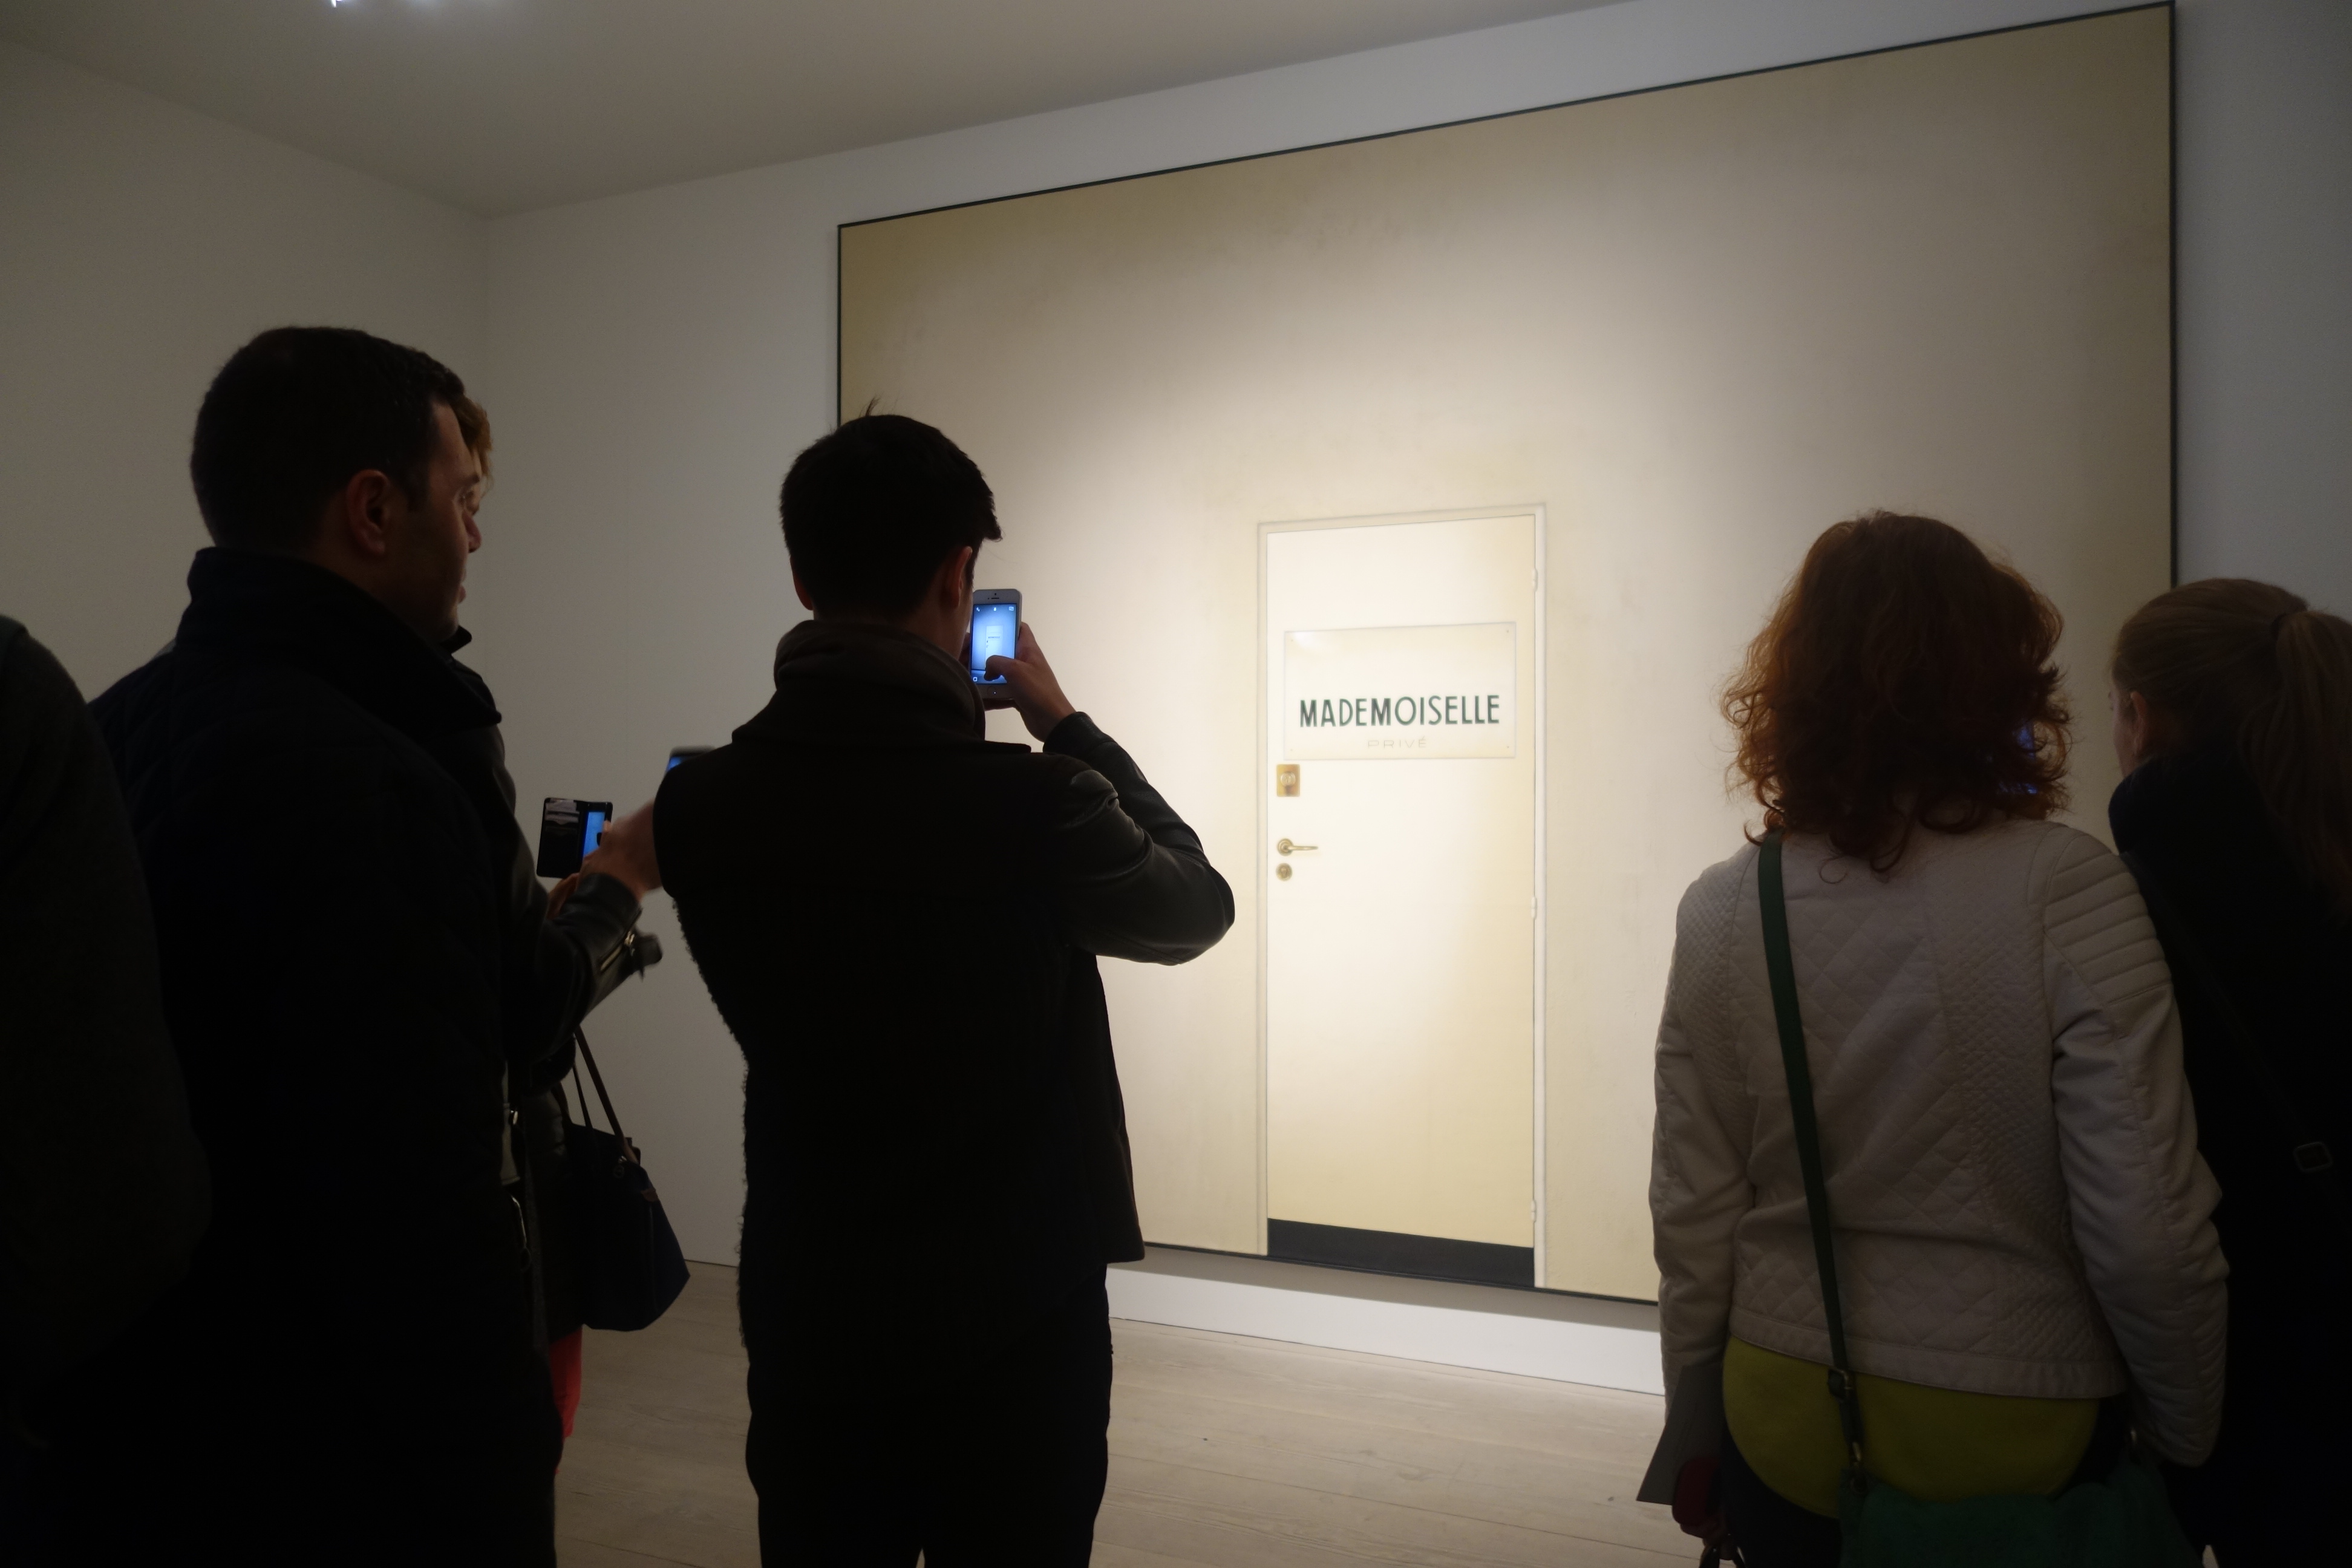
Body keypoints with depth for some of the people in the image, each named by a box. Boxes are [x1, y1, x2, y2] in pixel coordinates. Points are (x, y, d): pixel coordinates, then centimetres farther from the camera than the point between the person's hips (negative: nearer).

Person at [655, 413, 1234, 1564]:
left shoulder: (697, 805, -11)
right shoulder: (1030, 805, -24)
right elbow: (1197, 907, -4)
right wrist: (1068, 728, 4)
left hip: (808, 1322, 4)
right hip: (1012, 1327, -3)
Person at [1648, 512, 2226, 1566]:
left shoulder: (1723, 910, -8)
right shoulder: (2068, 891, -16)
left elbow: (1692, 1219, -2)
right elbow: (2149, 1233, -17)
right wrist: (2187, 1439, 1)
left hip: (1786, 1436, 3)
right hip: (2018, 1446, -2)